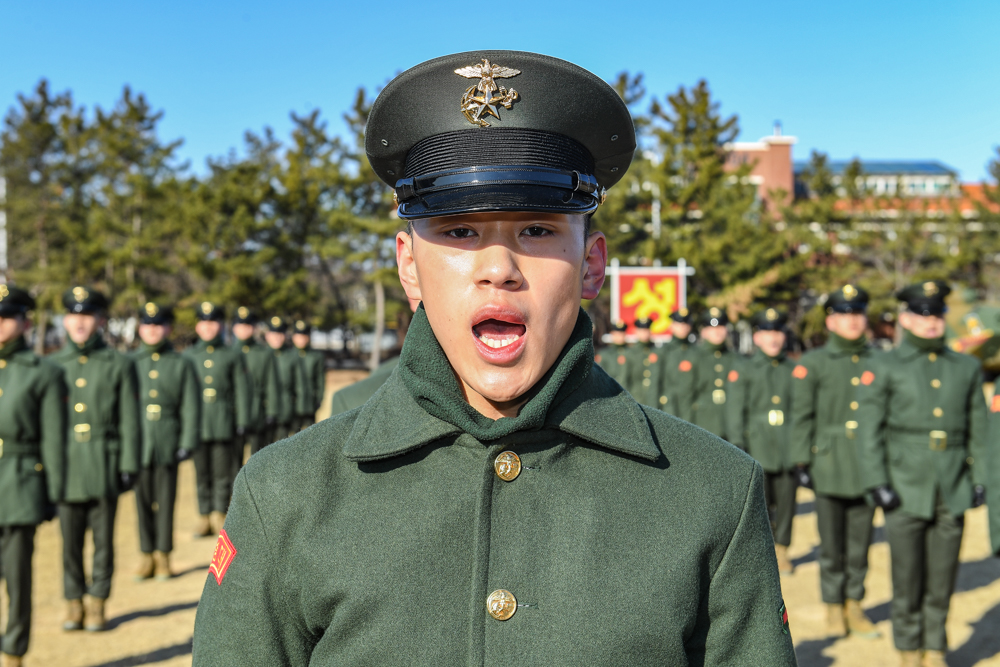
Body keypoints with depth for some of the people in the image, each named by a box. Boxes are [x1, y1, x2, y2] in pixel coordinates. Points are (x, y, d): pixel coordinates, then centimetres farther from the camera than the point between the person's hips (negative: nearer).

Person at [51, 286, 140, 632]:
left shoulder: (119, 364, 2)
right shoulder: (52, 365, 8)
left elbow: (129, 421, 1)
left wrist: (129, 466, -4)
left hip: (104, 466, -2)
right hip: (66, 467, 2)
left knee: (103, 537, 5)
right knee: (70, 538, 6)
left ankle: (97, 602, 17)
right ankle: (74, 602, 20)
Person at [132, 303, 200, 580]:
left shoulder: (182, 365, 6)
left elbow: (191, 407, 3)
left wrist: (187, 443, -5)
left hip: (167, 445, -1)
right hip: (137, 443, 1)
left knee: (165, 500, 3)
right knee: (143, 500, 5)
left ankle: (163, 556, 12)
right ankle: (146, 555, 14)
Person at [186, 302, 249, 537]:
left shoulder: (233, 356, 7)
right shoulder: (187, 356, 12)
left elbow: (241, 391, 5)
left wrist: (242, 423, -1)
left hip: (224, 424, -2)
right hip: (197, 424, 2)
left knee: (222, 472, 1)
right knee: (201, 472, 5)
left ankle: (220, 515, 11)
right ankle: (204, 516, 12)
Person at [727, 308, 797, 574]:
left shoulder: (793, 370, 11)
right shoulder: (743, 371, 4)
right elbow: (736, 411, 1)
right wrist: (737, 446, -7)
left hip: (787, 448, 2)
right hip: (757, 448, -2)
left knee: (786, 500, 4)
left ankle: (781, 548, 19)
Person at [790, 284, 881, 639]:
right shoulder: (812, 363, 1)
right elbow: (801, 417, -1)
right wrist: (801, 462, -5)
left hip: (868, 466, 2)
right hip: (830, 466, -2)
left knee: (860, 541, 8)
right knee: (832, 543, 4)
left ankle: (854, 606, 22)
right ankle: (834, 608, 18)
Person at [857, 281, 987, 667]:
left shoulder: (967, 368, 10)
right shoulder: (885, 368, 1)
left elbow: (978, 429, 13)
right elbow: (869, 429, -2)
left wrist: (978, 479, 7)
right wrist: (877, 483, -9)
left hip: (952, 492, 3)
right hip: (905, 491, -2)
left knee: (942, 579, 7)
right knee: (907, 580, 2)